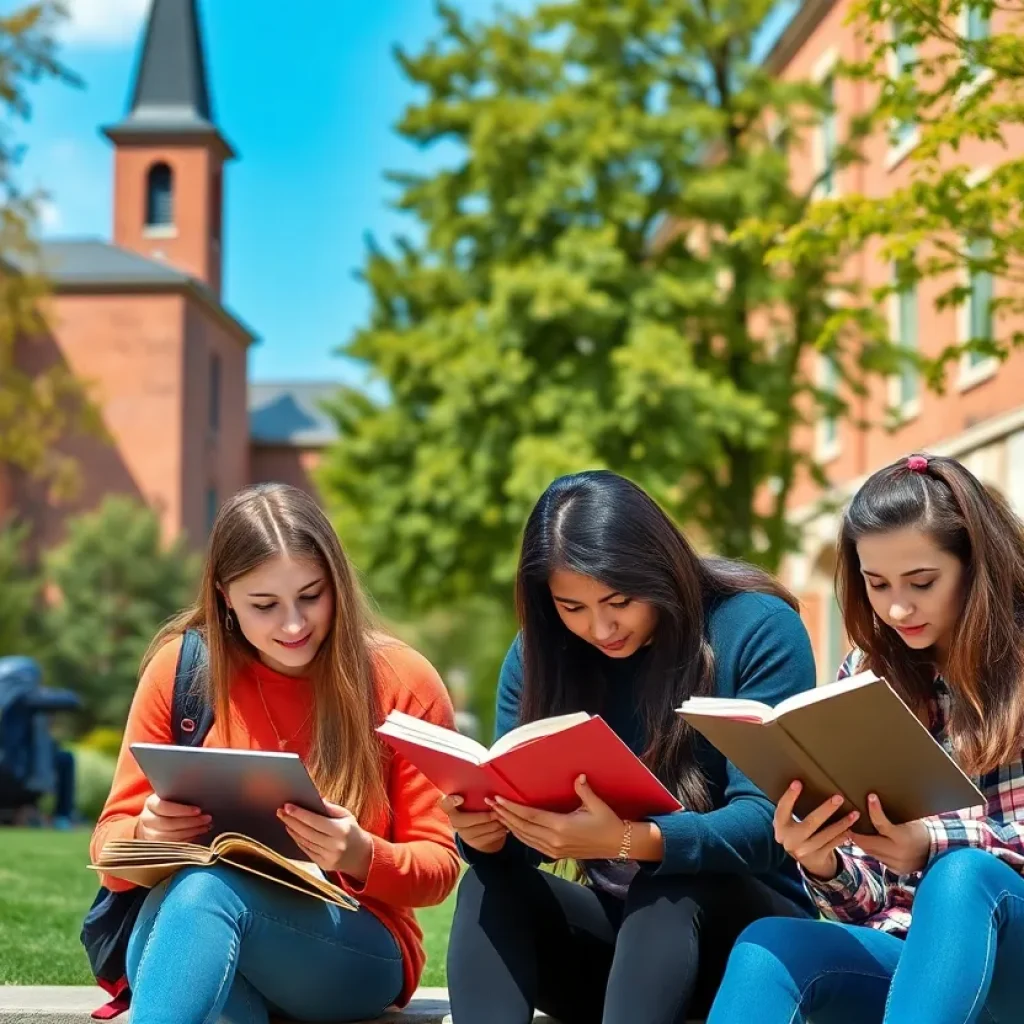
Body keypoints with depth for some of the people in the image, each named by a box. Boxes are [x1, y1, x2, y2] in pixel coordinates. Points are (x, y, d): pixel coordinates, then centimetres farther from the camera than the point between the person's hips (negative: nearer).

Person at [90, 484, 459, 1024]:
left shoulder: (402, 682, -2)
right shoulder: (182, 667, 2)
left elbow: (438, 866, -1)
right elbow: (111, 845, 5)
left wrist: (361, 857, -24)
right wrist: (148, 833, -20)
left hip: (358, 951, -1)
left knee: (206, 889, -35)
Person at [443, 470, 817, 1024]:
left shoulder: (757, 630, -13)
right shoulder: (539, 653, -1)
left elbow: (767, 822, -21)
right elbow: (517, 822, -4)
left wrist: (628, 841, -39)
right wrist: (485, 829, -29)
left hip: (746, 929, -4)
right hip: (616, 929, 4)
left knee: (670, 886, -34)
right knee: (491, 885, -23)